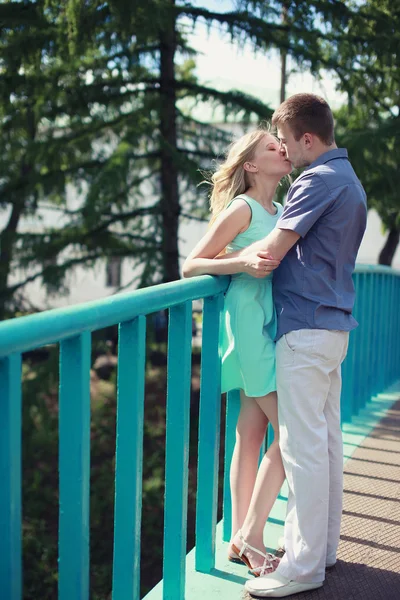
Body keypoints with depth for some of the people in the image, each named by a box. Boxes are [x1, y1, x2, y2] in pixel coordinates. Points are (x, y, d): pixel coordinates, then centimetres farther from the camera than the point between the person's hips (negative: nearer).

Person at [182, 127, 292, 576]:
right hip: (250, 322, -8)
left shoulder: (279, 212, 15)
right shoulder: (242, 209, -8)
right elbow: (191, 265, -11)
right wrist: (244, 263, -23)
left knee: (252, 434, 9)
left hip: (271, 325, 8)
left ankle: (241, 539, 16)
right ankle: (251, 534, 3)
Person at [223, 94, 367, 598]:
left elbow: (270, 251, -16)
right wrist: (256, 254, 15)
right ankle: (323, 545, 23)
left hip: (306, 327, -10)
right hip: (334, 324, 10)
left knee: (303, 444, -6)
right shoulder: (350, 180, 19)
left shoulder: (319, 180, -13)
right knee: (327, 438, 13)